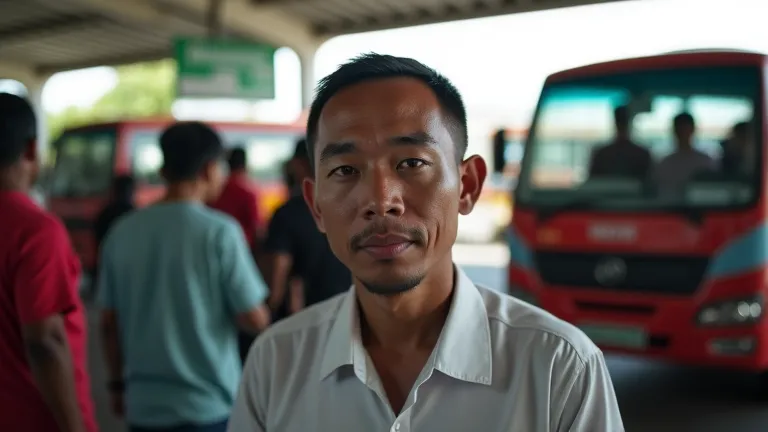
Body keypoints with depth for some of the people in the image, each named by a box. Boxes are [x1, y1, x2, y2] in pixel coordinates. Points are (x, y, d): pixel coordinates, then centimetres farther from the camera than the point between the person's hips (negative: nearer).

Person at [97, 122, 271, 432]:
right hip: (208, 407, -4)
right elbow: (255, 319, -12)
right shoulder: (219, 232, -13)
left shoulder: (123, 232, 1)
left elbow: (109, 323, 6)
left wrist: (117, 384, 19)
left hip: (144, 406, 5)